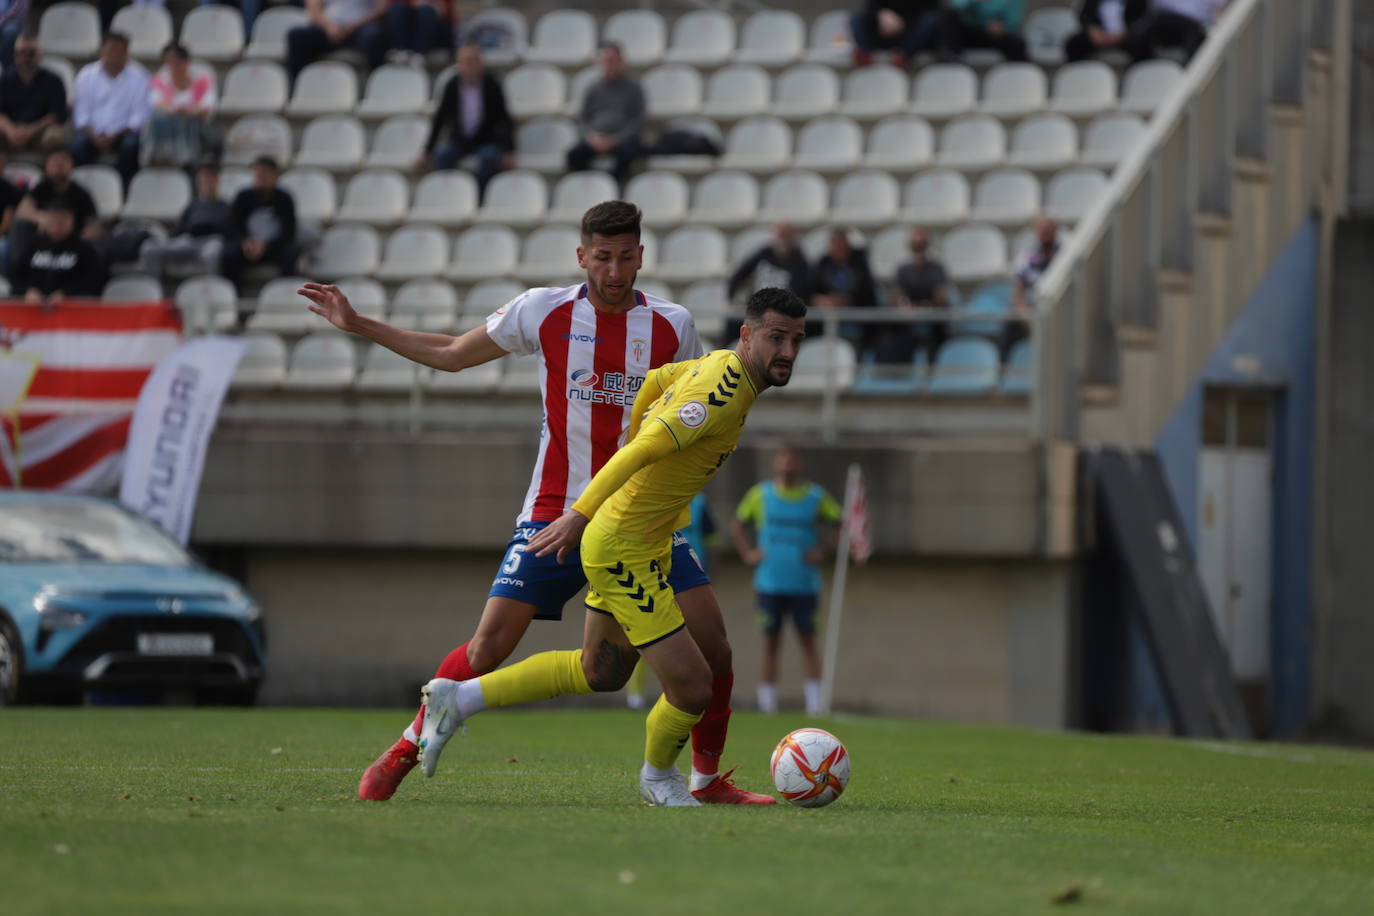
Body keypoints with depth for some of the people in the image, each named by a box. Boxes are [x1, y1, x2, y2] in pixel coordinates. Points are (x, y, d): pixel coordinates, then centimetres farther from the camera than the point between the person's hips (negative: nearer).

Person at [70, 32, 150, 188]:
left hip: (123, 133, -1)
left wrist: (114, 137, -17)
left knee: (131, 145, -34)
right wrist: (95, 137, -17)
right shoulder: (86, 75, 4)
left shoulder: (138, 77, -1)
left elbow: (139, 116, -4)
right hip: (93, 133, 1)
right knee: (78, 144, -30)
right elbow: (81, 115, 2)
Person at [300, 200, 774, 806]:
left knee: (711, 642, -9)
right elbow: (451, 355, 13)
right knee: (489, 644, -11)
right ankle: (404, 751, 8)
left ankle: (707, 778, 9)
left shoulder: (673, 327, 1)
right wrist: (358, 325, 11)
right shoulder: (543, 312, -1)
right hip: (557, 511, -1)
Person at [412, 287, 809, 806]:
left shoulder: (723, 366, 5)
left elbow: (655, 381, 22)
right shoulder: (723, 390, -25)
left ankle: (459, 699, 29)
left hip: (638, 545, 11)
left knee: (601, 671, 25)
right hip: (625, 550, -11)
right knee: (692, 688, -8)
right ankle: (658, 777, 21)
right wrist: (580, 514, -35)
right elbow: (644, 448, -31)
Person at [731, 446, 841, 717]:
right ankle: (767, 703, 4)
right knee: (770, 642, 0)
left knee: (808, 641, -3)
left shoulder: (816, 496, 3)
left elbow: (838, 525, 10)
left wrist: (823, 550, -3)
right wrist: (747, 553, 4)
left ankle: (814, 704, -3)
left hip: (804, 584, 0)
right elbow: (737, 525, 17)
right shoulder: (760, 494, 6)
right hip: (769, 582, 0)